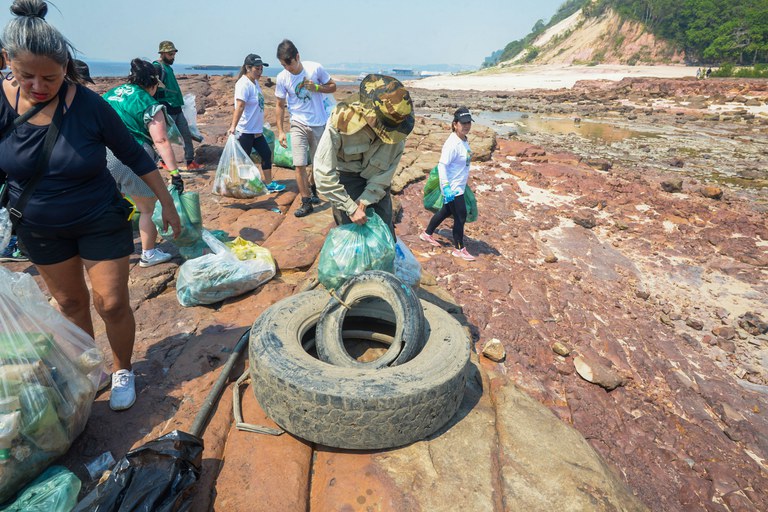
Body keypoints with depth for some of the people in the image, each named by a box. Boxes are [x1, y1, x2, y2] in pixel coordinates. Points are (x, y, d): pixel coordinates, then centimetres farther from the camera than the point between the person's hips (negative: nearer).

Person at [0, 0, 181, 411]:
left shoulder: (89, 106, -18)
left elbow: (134, 156, -8)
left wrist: (168, 205, -6)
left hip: (101, 222, -3)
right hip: (39, 228, 3)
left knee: (112, 304, 1)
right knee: (70, 304, 16)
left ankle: (122, 372, 25)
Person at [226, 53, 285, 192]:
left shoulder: (255, 82, 11)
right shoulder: (243, 84, -16)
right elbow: (239, 106, -27)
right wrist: (233, 126, -36)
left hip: (256, 130, 9)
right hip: (245, 131, -9)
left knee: (266, 153, 13)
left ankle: (269, 183, 24)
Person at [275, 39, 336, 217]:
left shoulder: (315, 68, -10)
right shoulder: (282, 78, -6)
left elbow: (333, 86, 2)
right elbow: (280, 105, 2)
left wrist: (316, 88, -17)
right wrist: (280, 131, -2)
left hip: (319, 124, 1)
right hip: (298, 124, 0)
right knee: (299, 165, -10)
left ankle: (311, 187, 41)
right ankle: (306, 202, 0)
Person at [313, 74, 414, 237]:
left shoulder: (398, 131, -23)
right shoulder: (342, 122, -33)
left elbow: (386, 172, -12)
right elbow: (323, 174, -30)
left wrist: (364, 200, -19)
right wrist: (351, 208, -28)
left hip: (374, 179, 3)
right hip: (345, 176, -3)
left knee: (385, 230, 9)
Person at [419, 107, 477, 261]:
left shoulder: (464, 141, 6)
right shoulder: (452, 143, -23)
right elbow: (442, 165, -26)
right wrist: (446, 187, -32)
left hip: (459, 186, 10)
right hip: (452, 188, -10)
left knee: (446, 211, 22)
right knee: (460, 217, 0)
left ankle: (427, 234, 40)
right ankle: (459, 249, 16)